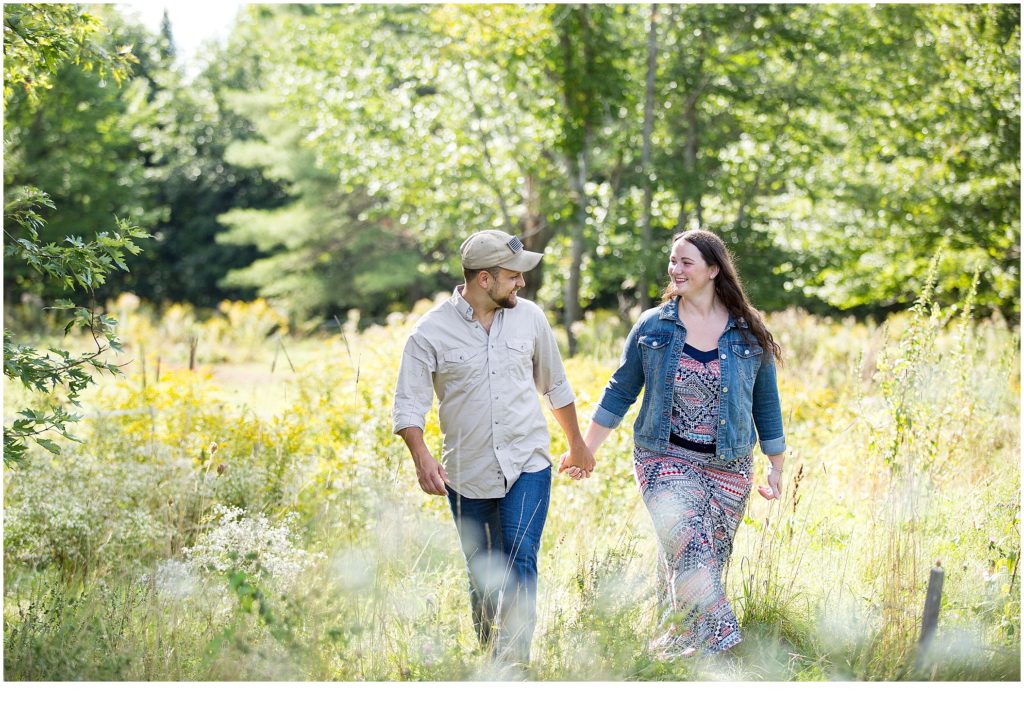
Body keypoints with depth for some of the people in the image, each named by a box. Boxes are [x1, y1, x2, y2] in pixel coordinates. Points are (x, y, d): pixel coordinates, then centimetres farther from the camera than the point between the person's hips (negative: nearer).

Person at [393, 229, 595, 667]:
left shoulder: (529, 317, 4)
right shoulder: (431, 332, -6)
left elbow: (555, 386, 17)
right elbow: (408, 405, -8)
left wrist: (577, 445, 26)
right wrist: (422, 459, -24)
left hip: (527, 466, 1)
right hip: (467, 474, -1)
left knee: (521, 561, -15)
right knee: (483, 577, 8)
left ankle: (514, 660, -15)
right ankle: (486, 657, 25)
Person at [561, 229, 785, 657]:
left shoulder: (749, 334, 1)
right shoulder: (652, 327, 1)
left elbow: (766, 405, 9)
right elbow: (620, 393, 7)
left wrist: (776, 468, 10)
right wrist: (586, 451, 5)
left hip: (728, 467, 1)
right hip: (666, 461, -1)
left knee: (705, 562, 5)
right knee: (690, 557, -19)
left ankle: (673, 647, 21)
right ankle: (721, 646, -19)